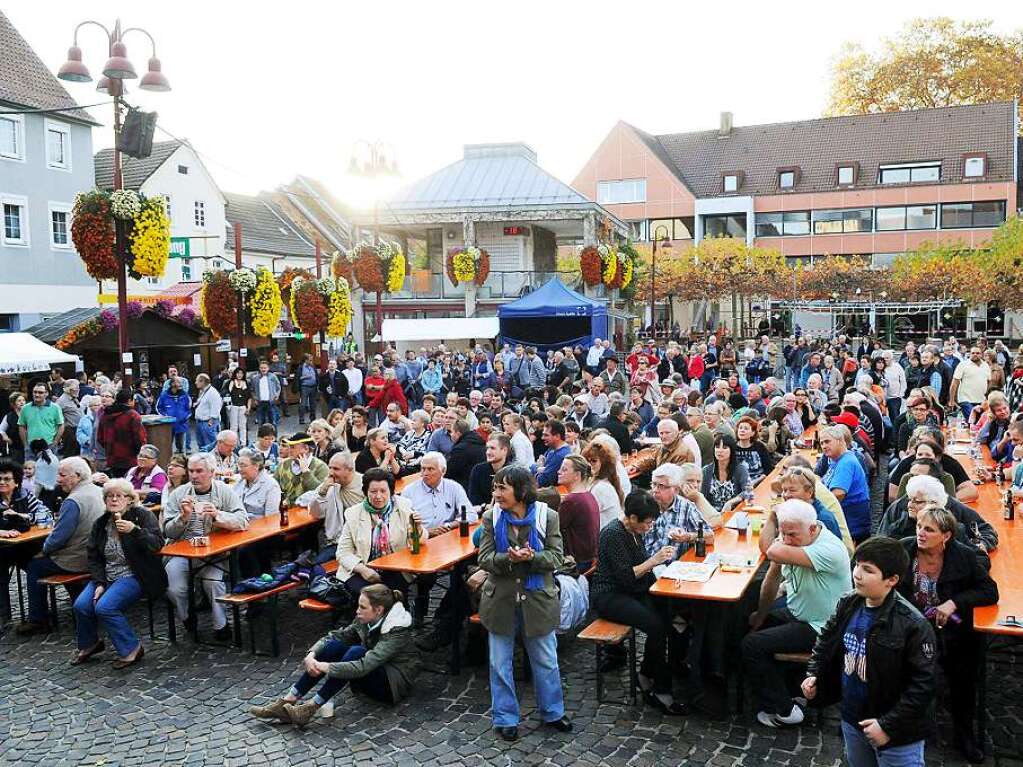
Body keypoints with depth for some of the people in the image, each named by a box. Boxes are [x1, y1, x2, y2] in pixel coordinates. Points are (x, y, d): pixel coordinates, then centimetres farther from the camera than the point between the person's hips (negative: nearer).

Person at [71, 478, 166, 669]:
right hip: (107, 576, 6)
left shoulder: (144, 516, -5)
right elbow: (94, 557, 9)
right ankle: (88, 644, 14)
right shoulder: (100, 524, 11)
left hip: (134, 576, -6)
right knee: (81, 605, -15)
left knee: (105, 607, -25)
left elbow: (157, 545, -17)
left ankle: (131, 649, -6)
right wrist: (100, 583, -6)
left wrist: (134, 530, -32)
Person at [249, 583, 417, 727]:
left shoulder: (397, 632, -27)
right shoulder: (366, 620, -4)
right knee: (334, 644, -16)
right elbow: (335, 635, -2)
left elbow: (364, 666, -36)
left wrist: (324, 667, -34)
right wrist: (312, 654, -21)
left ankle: (310, 708, -27)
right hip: (369, 677, 7)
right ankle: (288, 701, -18)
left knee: (356, 652, -33)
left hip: (394, 684, -7)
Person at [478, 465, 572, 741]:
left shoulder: (547, 517, -8)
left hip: (538, 600, -1)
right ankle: (505, 719, 26)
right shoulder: (491, 518, -5)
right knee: (501, 664, 10)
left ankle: (552, 712, 33)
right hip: (501, 600, 1)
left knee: (546, 661, 14)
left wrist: (532, 557, -26)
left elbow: (557, 556, -7)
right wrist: (508, 558, -26)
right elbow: (484, 559, -7)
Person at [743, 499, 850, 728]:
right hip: (795, 612, 9)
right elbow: (773, 576, 7)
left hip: (819, 628, -9)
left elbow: (773, 552, -42)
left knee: (752, 644, -14)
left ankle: (784, 710, 2)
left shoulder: (829, 549, -31)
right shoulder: (791, 539, -5)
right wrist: (761, 614, 13)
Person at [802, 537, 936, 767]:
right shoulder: (848, 606, -5)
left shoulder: (913, 625, -24)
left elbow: (922, 686, -22)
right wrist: (814, 675, -1)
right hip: (852, 721, 6)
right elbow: (825, 642, 12)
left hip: (898, 735, -6)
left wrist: (888, 726, -22)